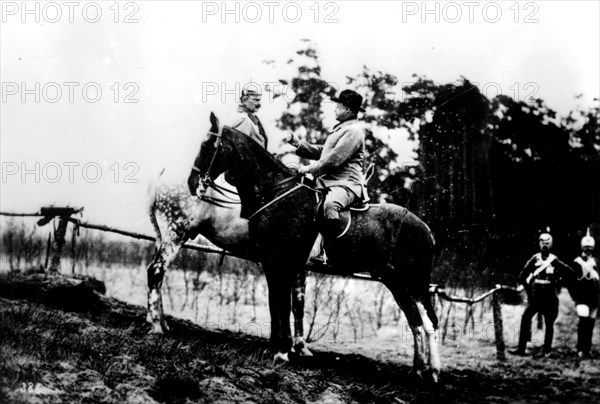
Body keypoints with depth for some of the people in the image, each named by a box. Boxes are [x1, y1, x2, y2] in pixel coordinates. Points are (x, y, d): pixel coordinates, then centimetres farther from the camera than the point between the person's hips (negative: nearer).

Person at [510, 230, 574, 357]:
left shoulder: (554, 261, -2)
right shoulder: (534, 259, 3)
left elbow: (570, 272, 5)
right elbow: (522, 276, 11)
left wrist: (558, 283, 4)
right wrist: (529, 287, 5)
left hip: (550, 297, -1)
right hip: (535, 296, 1)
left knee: (549, 323, 3)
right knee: (525, 318, -14)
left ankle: (546, 350, 14)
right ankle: (521, 348, -14)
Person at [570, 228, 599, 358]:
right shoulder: (577, 262, -1)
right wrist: (574, 296, -6)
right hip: (582, 297, -5)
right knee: (584, 321, -15)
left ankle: (588, 348, 13)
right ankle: (581, 349, -14)